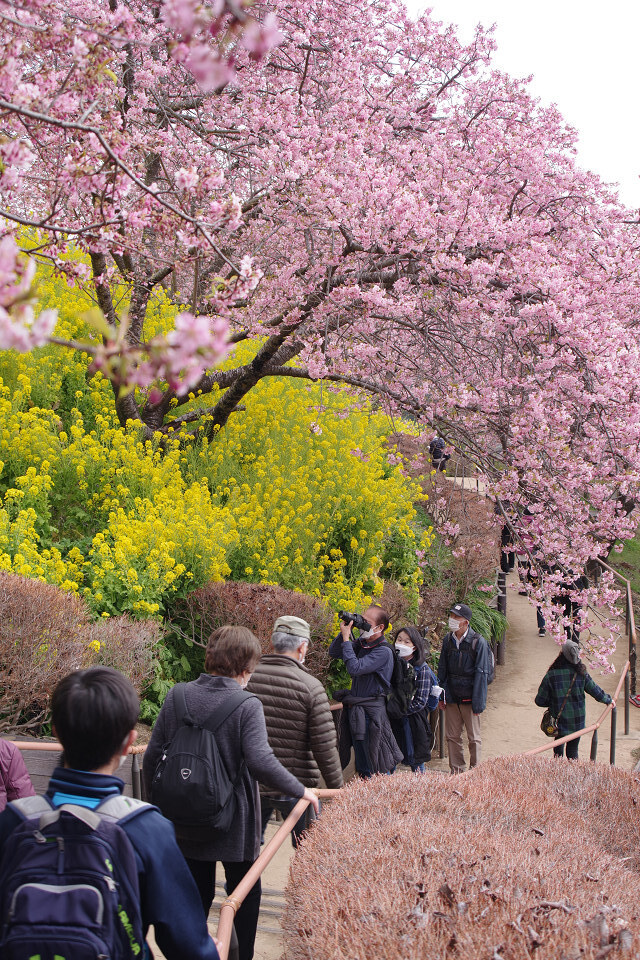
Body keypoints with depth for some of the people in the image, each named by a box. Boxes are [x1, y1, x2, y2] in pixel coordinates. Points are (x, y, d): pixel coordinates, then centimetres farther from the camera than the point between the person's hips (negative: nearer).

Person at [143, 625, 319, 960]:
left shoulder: (177, 697, -6)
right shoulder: (247, 706, -17)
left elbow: (152, 757, -3)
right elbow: (260, 761, -28)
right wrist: (300, 791, -14)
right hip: (234, 825, -3)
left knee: (195, 896, 17)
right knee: (245, 895, 18)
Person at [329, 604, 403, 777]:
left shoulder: (383, 651, -16)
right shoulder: (361, 643, 7)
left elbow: (354, 668, -26)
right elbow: (333, 653, 11)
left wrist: (346, 638, -18)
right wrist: (344, 632, -3)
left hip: (371, 711, -8)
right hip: (354, 710, 8)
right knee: (362, 769, 15)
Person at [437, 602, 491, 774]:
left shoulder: (478, 642, -11)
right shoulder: (448, 640, 4)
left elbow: (481, 674, -11)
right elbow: (442, 669, 11)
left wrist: (478, 702, -15)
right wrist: (441, 696, 7)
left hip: (469, 697, -4)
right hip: (451, 696, 4)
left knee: (473, 737, 5)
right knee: (452, 736, 10)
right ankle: (456, 770, 21)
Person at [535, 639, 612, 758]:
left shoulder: (551, 675, -15)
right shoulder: (581, 674, -10)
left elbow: (540, 701, -9)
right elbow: (596, 691, 2)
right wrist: (608, 700, 22)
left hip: (559, 720, -1)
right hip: (577, 721, 1)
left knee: (558, 745, 21)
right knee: (573, 749, 15)